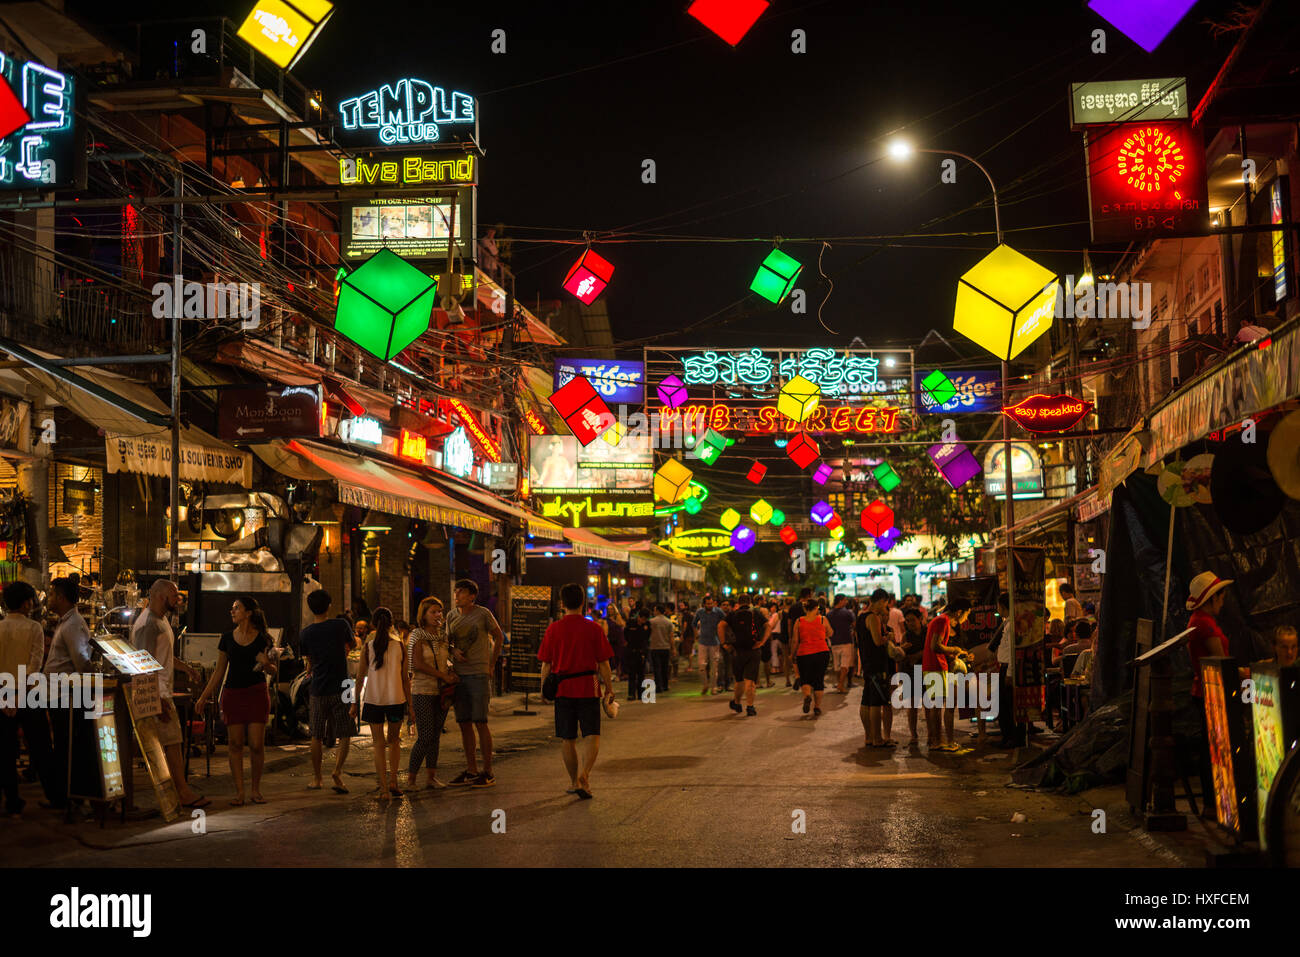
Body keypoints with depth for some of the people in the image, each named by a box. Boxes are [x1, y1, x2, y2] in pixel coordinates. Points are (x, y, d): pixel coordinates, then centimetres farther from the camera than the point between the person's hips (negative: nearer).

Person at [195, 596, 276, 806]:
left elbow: (272, 670, 6)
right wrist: (204, 697, 10)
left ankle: (256, 789, 11)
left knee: (256, 744, -5)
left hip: (256, 693, -2)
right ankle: (239, 791, 9)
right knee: (235, 744, 1)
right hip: (232, 693, 2)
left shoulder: (263, 638, -1)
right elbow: (219, 671, 12)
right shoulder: (227, 638, 6)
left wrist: (266, 664, -17)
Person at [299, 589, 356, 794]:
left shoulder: (306, 633, 1)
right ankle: (337, 771, -14)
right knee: (345, 735, 4)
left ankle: (316, 779, 17)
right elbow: (350, 645, 15)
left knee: (317, 737, 12)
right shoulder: (340, 625, -5)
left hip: (317, 690, 2)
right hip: (340, 688, -2)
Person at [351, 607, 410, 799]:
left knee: (378, 743, 7)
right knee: (394, 740, 19)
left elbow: (360, 677, 0)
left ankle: (383, 787, 0)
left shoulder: (367, 646, -2)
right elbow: (405, 678, 2)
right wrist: (409, 704, 8)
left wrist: (354, 702, 8)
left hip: (373, 699, -1)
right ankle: (393, 781, 8)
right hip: (396, 699, 1)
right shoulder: (399, 646, 0)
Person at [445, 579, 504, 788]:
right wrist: (454, 651, -3)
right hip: (458, 676, 5)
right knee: (464, 723, 7)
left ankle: (488, 772, -1)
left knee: (480, 723, -7)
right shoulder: (451, 616, 9)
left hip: (478, 674, -5)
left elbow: (499, 638, 6)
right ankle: (471, 770, 14)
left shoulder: (483, 614, -5)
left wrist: (491, 665, 2)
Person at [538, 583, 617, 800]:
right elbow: (603, 663, -2)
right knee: (592, 735, 0)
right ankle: (584, 774, -21)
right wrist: (609, 689, 6)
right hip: (588, 689, -2)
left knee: (567, 739, 11)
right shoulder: (593, 629, -3)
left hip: (563, 690, 2)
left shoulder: (553, 629, 1)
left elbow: (546, 664, 3)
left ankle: (574, 781, 20)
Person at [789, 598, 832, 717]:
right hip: (822, 652, 0)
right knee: (819, 680, 12)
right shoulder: (823, 619, -1)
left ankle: (807, 695, -19)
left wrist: (792, 656, 11)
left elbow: (795, 641, 1)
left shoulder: (798, 622, -1)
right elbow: (829, 634, 16)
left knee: (805, 679, 11)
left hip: (804, 654, 0)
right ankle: (817, 707, 11)